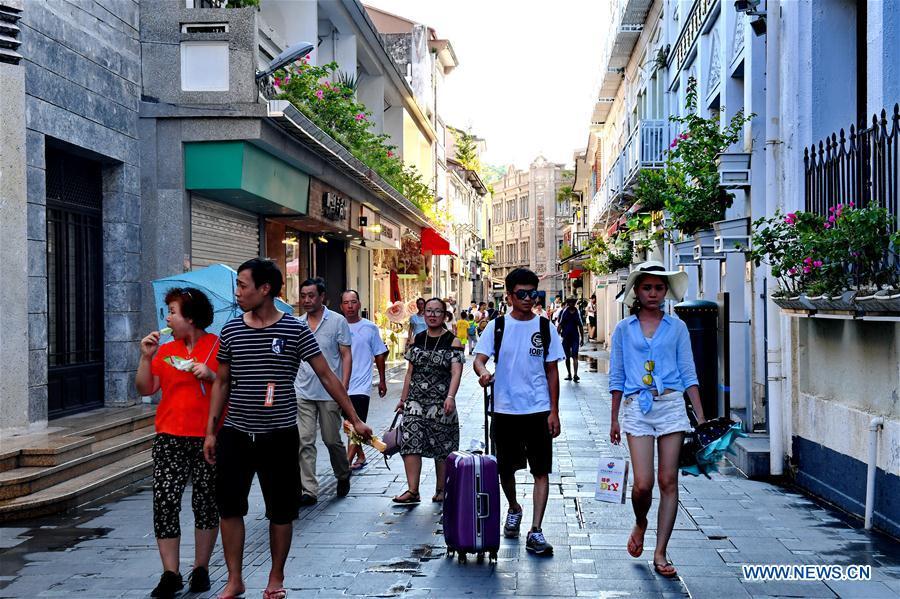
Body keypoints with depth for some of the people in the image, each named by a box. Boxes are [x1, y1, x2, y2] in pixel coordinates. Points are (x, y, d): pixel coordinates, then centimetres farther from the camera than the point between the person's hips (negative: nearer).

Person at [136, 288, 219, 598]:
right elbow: (146, 388, 8)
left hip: (208, 438, -3)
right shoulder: (165, 350, 10)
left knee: (206, 502, 6)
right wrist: (146, 356, -2)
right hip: (170, 438, 3)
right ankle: (170, 574, 2)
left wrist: (211, 375, -17)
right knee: (164, 500, -5)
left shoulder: (219, 347, -2)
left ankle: (201, 569, 19)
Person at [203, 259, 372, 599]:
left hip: (280, 435, -2)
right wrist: (210, 432, 7)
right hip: (235, 433, 3)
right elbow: (222, 383, 11)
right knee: (229, 507, 5)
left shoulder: (295, 330, -6)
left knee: (281, 511, 7)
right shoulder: (231, 330, 3)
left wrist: (355, 419, -4)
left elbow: (326, 376, -3)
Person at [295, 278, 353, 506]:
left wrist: (343, 387, -10)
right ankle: (308, 490, 2)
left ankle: (343, 476, 32)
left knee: (332, 439, 7)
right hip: (302, 392, 3)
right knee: (304, 442, -2)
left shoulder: (337, 321, -2)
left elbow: (346, 356, -2)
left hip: (329, 393, -3)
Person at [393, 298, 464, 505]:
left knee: (442, 447, 5)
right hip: (416, 401, 3)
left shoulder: (452, 341, -3)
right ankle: (413, 491, -7)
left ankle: (441, 490, 19)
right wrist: (403, 398, 14)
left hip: (441, 402, -3)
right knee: (410, 442, -9)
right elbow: (410, 371, 15)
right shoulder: (417, 339, 10)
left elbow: (456, 372, -13)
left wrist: (450, 397, -27)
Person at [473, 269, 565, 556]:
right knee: (505, 468, 13)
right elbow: (479, 358, -7)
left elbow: (552, 371, 4)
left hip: (538, 410, 0)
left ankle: (535, 531, 0)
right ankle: (514, 509, 39)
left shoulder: (545, 328, 2)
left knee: (541, 470, -4)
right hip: (504, 409, 0)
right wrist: (483, 371, -31)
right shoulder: (497, 326, 1)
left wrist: (554, 411, -1)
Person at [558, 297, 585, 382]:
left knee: (575, 356, -10)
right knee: (567, 357, 10)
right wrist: (558, 335, -8)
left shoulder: (577, 312, 4)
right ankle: (569, 374, 22)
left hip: (575, 337, 0)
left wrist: (582, 338, 10)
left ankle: (575, 375, -17)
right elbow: (560, 324, 0)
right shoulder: (563, 311, -1)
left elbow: (580, 326, 10)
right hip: (565, 336, 0)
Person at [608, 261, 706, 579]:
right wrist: (614, 419, 10)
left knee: (668, 481, 0)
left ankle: (660, 553, 11)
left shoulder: (677, 327, 8)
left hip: (671, 404, 1)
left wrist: (701, 417, 1)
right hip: (636, 406, -1)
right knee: (643, 484, -7)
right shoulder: (624, 329, 7)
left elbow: (688, 374, 8)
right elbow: (616, 378, 10)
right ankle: (640, 524, 26)